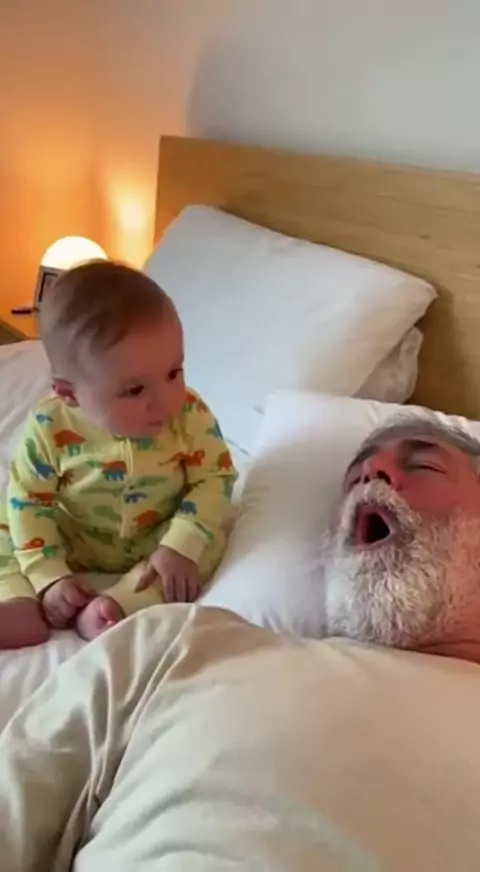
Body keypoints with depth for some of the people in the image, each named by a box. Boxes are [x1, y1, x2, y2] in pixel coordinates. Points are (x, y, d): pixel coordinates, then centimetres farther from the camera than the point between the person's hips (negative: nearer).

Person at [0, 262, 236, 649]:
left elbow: (214, 479, -18)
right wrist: (48, 575, -22)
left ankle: (112, 608, -30)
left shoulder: (191, 416, -24)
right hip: (71, 542, 1)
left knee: (206, 546, -24)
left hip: (160, 542, -1)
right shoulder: (49, 428, -24)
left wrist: (181, 547, -31)